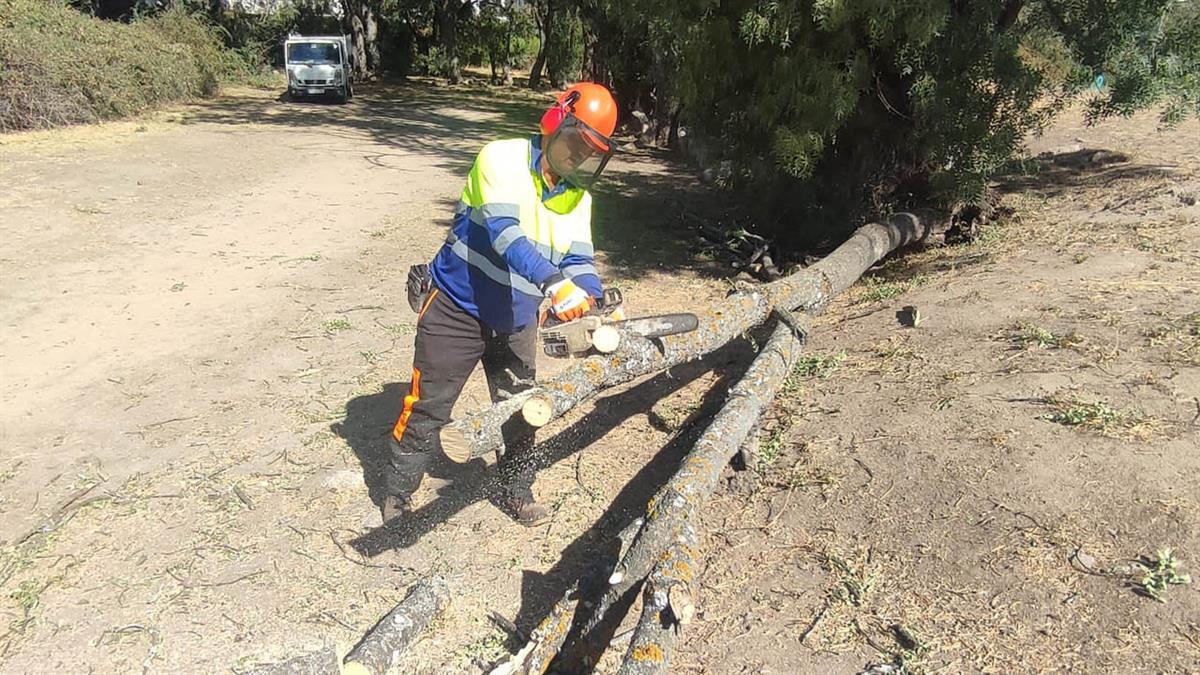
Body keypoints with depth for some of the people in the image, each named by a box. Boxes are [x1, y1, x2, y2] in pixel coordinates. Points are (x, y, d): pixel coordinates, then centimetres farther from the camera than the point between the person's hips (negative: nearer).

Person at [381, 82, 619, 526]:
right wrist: (554, 282, -46)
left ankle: (517, 492, 34)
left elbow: (579, 261, -2)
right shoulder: (502, 160, -19)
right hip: (457, 311, -5)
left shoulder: (578, 199, 2)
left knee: (522, 413, 13)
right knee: (427, 409, 4)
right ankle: (396, 494, 24)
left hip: (516, 323, 6)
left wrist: (593, 305, -23)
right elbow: (505, 232, -33)